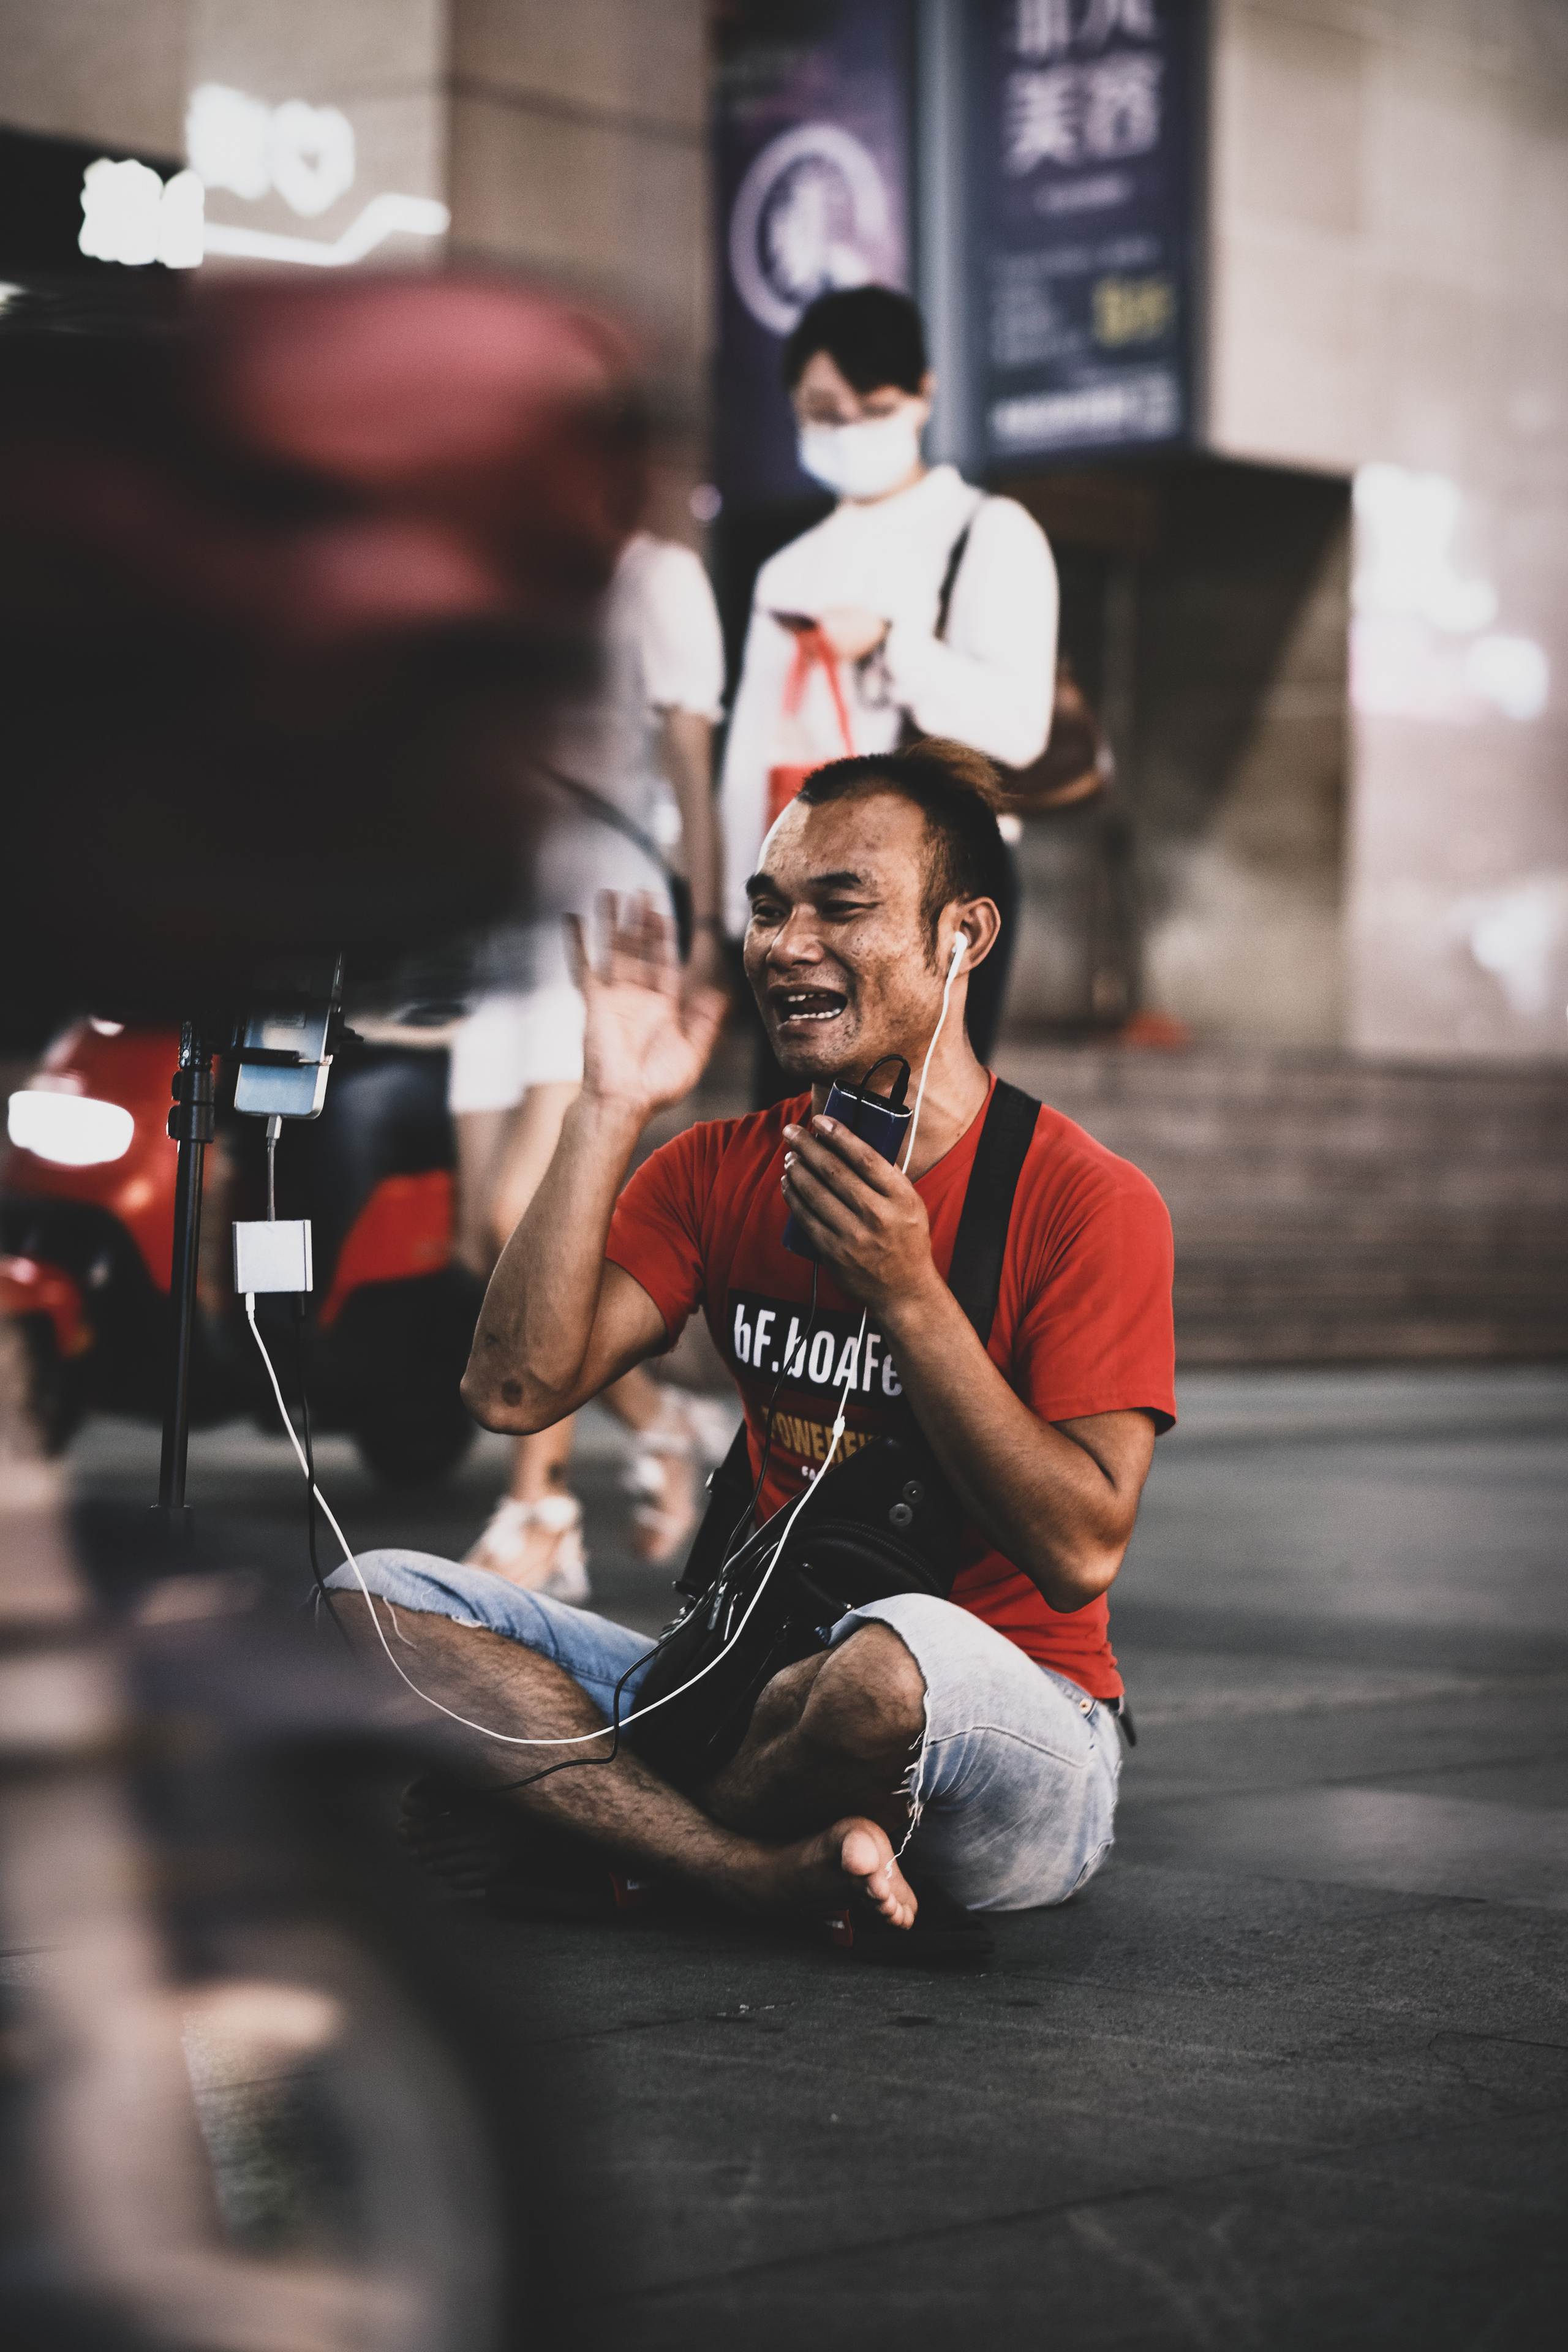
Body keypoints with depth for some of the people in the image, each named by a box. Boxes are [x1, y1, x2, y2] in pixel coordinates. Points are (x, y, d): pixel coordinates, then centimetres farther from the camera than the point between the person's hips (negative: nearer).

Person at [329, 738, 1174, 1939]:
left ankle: (582, 1826, -10)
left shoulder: (1089, 1203, -9)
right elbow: (513, 1388, -6)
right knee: (379, 1597, -9)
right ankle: (779, 1869, -24)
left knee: (896, 1654, -40)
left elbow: (1082, 1555, -18)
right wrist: (609, 1112, -11)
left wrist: (906, 1293, -24)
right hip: (765, 1693, 5)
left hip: (1013, 1751, -5)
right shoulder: (722, 1169, 6)